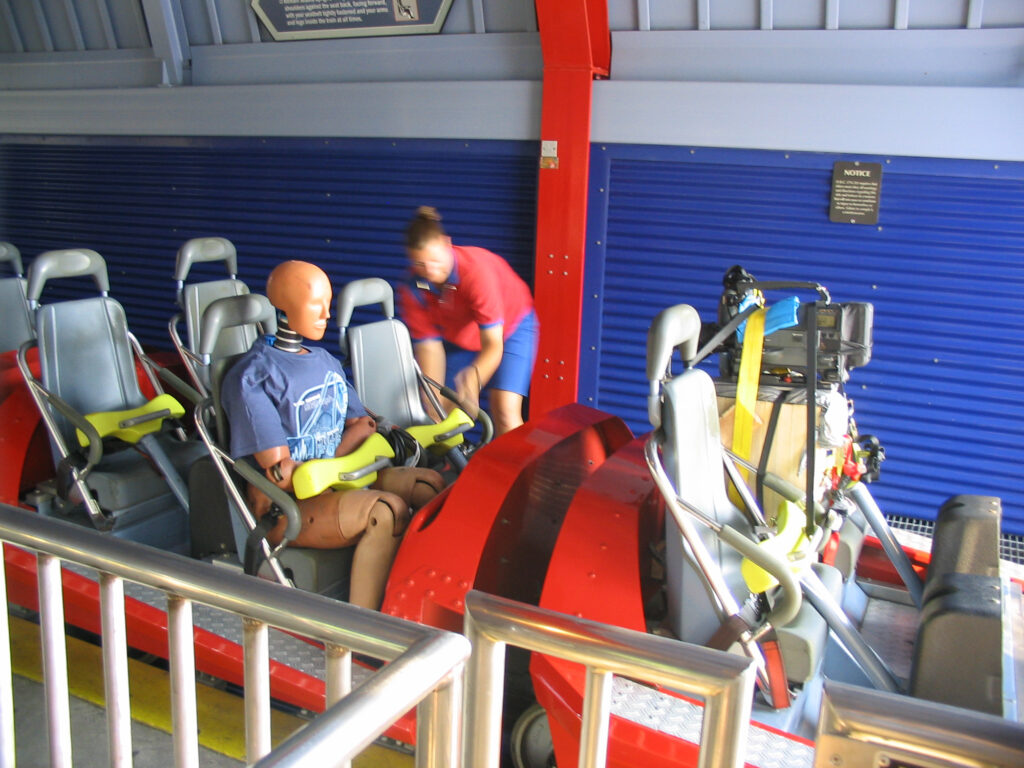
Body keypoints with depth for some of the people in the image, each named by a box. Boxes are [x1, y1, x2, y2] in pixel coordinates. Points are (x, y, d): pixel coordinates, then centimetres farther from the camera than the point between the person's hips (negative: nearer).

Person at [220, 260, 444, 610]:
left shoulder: (326, 361, 14)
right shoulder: (252, 377, -11)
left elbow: (363, 425, 10)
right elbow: (279, 474, -16)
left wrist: (327, 464, -8)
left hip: (339, 485, 8)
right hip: (288, 508, -8)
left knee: (430, 484, -11)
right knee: (387, 510, -31)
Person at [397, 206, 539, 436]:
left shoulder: (477, 270, -36)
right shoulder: (411, 289, -23)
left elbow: (493, 344, -37)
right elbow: (428, 346, -21)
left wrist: (474, 376, -58)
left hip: (511, 327, -4)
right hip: (458, 338, 4)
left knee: (505, 413, -18)